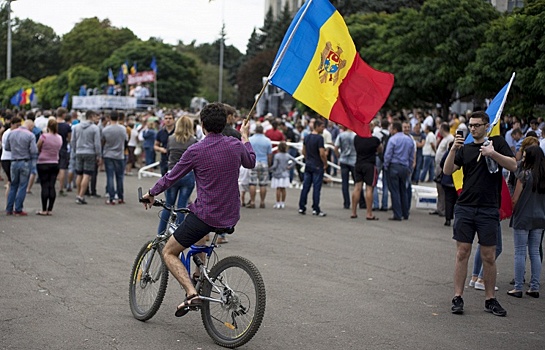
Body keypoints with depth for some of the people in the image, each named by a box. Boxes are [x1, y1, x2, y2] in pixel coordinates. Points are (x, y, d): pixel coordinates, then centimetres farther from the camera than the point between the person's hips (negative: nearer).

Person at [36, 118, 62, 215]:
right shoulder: (60, 138, 2)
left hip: (43, 164, -4)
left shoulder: (44, 136, -12)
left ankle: (44, 210, -2)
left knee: (45, 186, -2)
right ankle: (50, 210, 4)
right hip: (55, 164, 4)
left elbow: (37, 149, -3)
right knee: (52, 186, 4)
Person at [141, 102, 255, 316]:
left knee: (169, 252, 7)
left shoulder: (196, 151, -13)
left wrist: (151, 194, 17)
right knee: (201, 234, 39)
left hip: (205, 216, -6)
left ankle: (192, 294, -13)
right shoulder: (236, 146, -1)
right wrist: (245, 136, 39)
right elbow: (250, 162, 23)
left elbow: (171, 178, -1)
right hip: (231, 217, 6)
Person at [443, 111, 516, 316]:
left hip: (489, 209, -2)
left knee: (489, 257, 3)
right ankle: (457, 298, 5)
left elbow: (513, 166, -6)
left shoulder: (497, 142, 5)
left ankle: (490, 300, 13)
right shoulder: (465, 149, 12)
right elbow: (447, 171, 1)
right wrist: (453, 149, -13)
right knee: (462, 253, 1)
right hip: (465, 208, 2)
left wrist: (493, 153, -20)